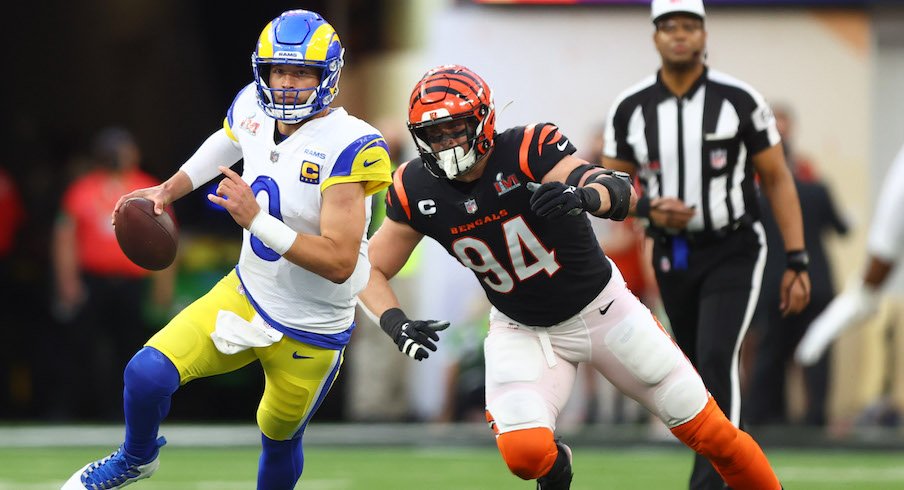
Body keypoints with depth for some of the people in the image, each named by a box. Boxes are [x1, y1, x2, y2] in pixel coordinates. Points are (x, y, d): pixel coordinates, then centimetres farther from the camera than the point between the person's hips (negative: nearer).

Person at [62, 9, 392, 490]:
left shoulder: (346, 147, -28)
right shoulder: (255, 111, -8)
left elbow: (340, 263, -32)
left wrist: (255, 219, -36)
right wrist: (166, 192, 17)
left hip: (309, 334, -4)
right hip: (245, 294, 4)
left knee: (279, 441, 15)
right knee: (148, 373, -11)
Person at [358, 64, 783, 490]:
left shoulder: (527, 149, -25)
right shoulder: (417, 191, -13)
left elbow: (624, 194, -37)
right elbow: (371, 271, -2)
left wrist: (582, 196, -60)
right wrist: (395, 323, -23)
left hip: (601, 308, -2)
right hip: (521, 329, 2)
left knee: (706, 430, 0)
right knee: (523, 452, -21)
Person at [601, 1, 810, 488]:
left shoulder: (739, 101, -10)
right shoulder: (630, 108, -3)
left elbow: (777, 179, -4)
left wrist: (797, 263, -7)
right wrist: (648, 207, -17)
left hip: (733, 251, -4)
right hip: (672, 258, 4)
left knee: (715, 362, -19)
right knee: (698, 373, 11)